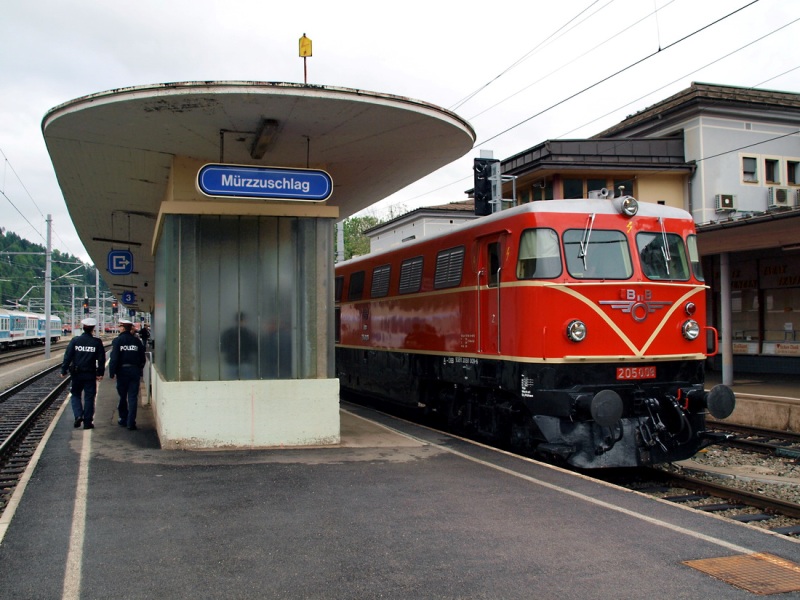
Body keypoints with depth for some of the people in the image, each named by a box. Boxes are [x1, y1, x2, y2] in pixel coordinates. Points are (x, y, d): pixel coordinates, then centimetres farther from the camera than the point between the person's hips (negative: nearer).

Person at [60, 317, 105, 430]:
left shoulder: (75, 340, -5)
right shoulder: (97, 342, -5)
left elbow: (67, 356, -4)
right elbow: (101, 359, -1)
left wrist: (63, 370, 3)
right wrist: (100, 373, 8)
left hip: (76, 373, 0)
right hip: (90, 374, 0)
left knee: (75, 395, 17)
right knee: (89, 397, 6)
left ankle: (78, 415, -3)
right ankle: (87, 422, 7)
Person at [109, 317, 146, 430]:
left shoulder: (117, 340, -6)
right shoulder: (137, 341, 4)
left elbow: (114, 358, -11)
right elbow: (142, 358, 7)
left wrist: (111, 372, -6)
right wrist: (140, 370, 16)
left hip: (122, 370, -2)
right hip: (134, 371, 2)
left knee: (122, 396, 13)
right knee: (133, 397, 1)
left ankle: (123, 419, 22)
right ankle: (131, 422, -4)